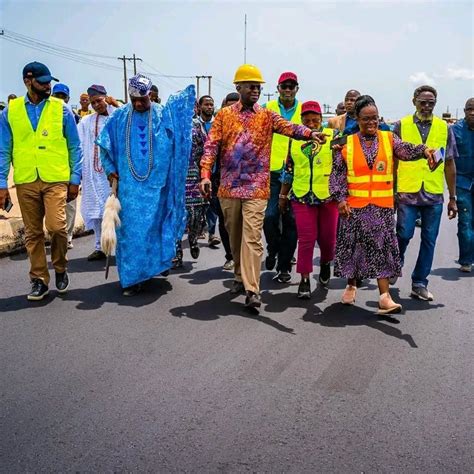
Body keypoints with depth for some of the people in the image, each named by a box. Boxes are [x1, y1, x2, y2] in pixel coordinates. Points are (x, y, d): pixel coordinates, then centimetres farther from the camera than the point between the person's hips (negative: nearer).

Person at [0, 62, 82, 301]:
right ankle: (39, 279, 20)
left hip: (56, 179, -2)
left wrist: (75, 179, 0)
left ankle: (60, 268, 13)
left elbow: (74, 147, 6)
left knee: (56, 226, -14)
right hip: (25, 181, 2)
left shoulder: (61, 109, 3)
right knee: (32, 233, 7)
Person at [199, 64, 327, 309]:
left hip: (256, 188, -2)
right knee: (235, 235, 13)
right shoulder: (224, 115, 7)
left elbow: (289, 127, -12)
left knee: (252, 237, -9)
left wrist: (310, 133, -33)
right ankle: (240, 276, 31)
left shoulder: (267, 116, 5)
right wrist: (205, 175, -14)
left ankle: (252, 290, -10)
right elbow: (211, 146, 0)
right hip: (229, 187, 2)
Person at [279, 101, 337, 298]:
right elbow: (289, 170, 14)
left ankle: (326, 262, 39)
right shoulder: (295, 140, 8)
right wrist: (283, 195, 15)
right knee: (306, 239, -1)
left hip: (328, 196, -1)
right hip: (302, 197, 1)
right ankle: (304, 279, 9)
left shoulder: (332, 136, 1)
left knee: (328, 236, 8)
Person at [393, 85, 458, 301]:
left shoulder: (444, 128, 8)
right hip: (407, 192, -2)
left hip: (434, 194, 2)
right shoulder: (401, 125, 3)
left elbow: (450, 165, 11)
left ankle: (419, 284, 18)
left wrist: (453, 197, 9)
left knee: (429, 240, 6)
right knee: (404, 234, -5)